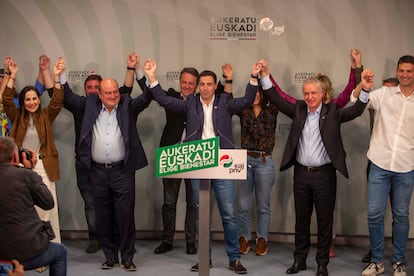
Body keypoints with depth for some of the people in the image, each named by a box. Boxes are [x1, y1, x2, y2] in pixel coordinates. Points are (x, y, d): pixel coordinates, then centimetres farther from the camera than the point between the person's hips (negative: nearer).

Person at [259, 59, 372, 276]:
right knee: (301, 220, 13)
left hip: (324, 174, -3)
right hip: (301, 174, 3)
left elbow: (355, 111, -13)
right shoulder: (298, 110, 6)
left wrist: (365, 90, -28)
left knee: (325, 221, 6)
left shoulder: (332, 112, -1)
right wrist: (265, 76, -7)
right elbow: (276, 100, 2)